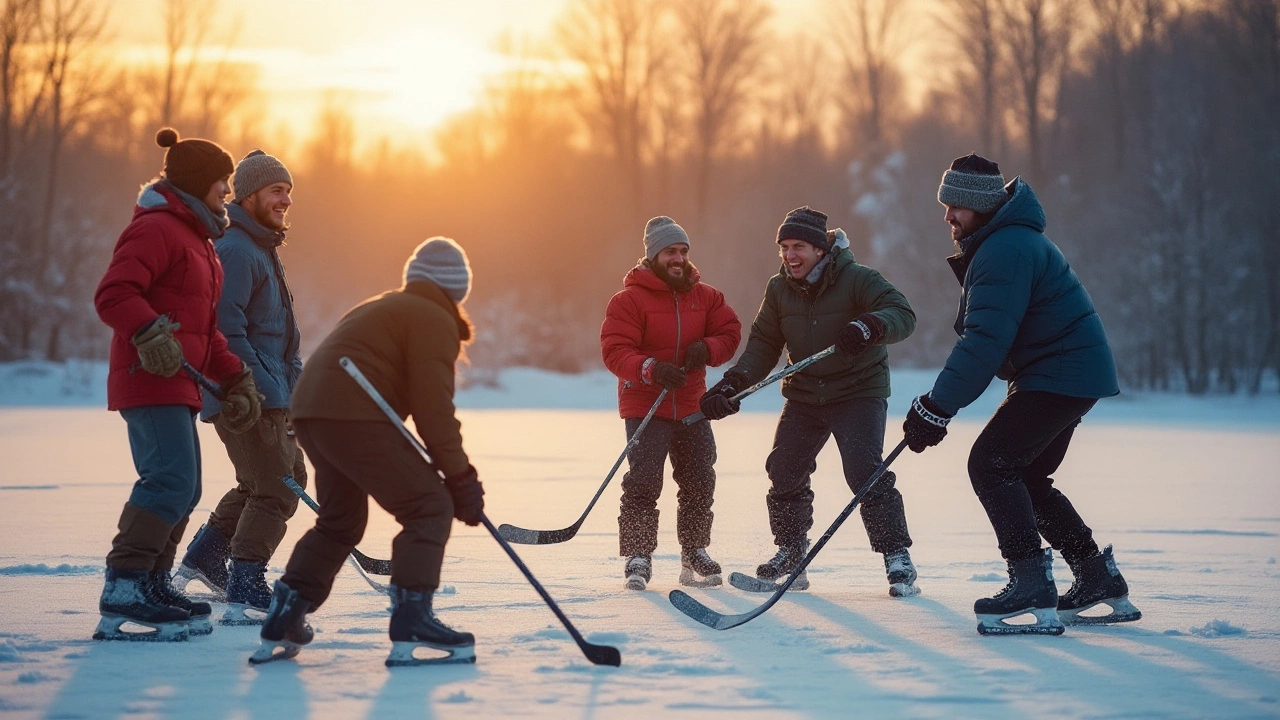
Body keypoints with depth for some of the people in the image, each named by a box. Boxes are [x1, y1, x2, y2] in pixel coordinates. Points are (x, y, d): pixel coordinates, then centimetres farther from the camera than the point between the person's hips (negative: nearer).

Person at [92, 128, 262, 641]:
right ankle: (125, 590, -23)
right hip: (149, 380, -11)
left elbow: (204, 329, 29)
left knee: (183, 488, 12)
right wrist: (150, 331, -37)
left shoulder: (195, 238, 24)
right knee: (171, 479, -20)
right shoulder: (156, 229, -10)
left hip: (177, 384, 11)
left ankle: (153, 585, 18)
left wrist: (235, 378, 23)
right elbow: (113, 295, -22)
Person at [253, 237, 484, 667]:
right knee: (430, 507, -6)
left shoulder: (382, 309, 29)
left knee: (340, 521, 23)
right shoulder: (434, 320, -1)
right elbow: (434, 409, -10)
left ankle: (281, 625, 20)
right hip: (354, 417, -10)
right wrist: (461, 479, -6)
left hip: (311, 410, 10)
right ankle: (410, 624, -15)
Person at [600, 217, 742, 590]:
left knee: (699, 483, 9)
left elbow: (729, 332, 6)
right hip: (645, 407, -5)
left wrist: (707, 349, -15)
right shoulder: (629, 299, -8)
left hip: (692, 407, 5)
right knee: (642, 482, -12)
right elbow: (614, 350, -15)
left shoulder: (705, 297, 7)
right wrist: (652, 370, -30)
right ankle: (638, 558, -4)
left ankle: (694, 554, 23)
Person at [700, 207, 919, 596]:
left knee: (866, 473, -18)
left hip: (858, 391, -5)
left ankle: (897, 558, -8)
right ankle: (790, 554, 23)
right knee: (784, 473, 3)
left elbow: (902, 314, -26)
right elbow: (764, 345, 1)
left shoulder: (857, 279, -16)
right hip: (804, 395, 5)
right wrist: (732, 385, -13)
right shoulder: (779, 290, 0)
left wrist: (869, 326, -47)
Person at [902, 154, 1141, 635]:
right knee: (1023, 477, 16)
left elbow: (985, 342, -27)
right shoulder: (994, 244, 14)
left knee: (991, 464, -15)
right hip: (1072, 374, 11)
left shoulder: (1006, 250, -21)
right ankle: (1099, 579, 22)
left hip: (1062, 375, -11)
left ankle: (1032, 586, -18)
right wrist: (939, 402, 9)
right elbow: (983, 335, 17)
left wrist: (937, 407, -27)